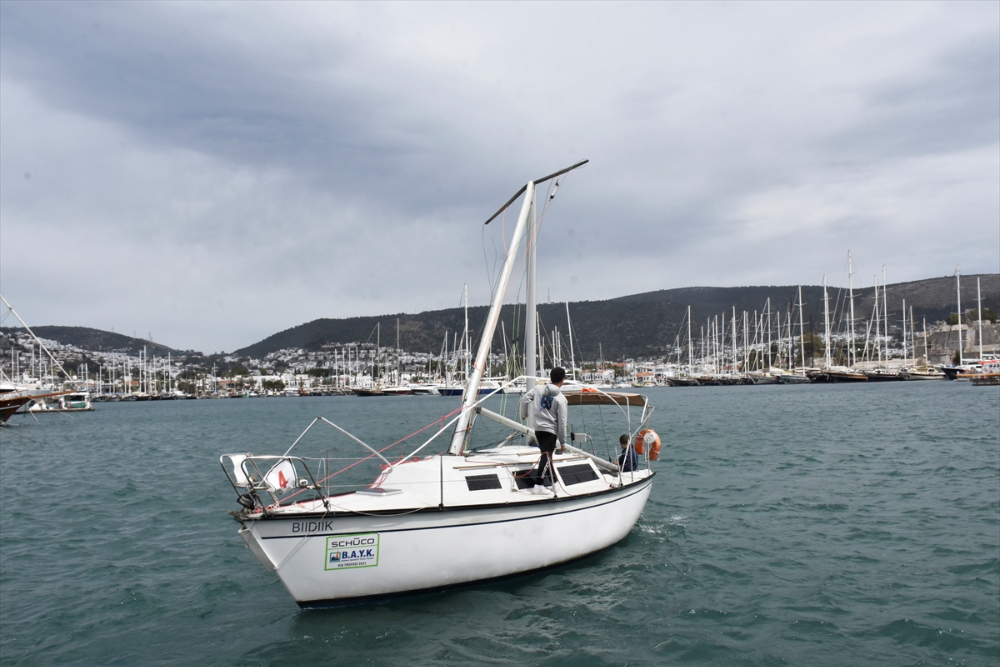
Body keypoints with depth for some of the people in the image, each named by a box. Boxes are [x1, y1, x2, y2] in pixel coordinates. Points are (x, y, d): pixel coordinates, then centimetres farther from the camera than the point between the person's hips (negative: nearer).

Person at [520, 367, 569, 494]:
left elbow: (524, 399, 0)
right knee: (546, 457, -8)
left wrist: (524, 414, 18)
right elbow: (561, 422, -9)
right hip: (550, 430, -5)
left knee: (546, 454, 20)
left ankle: (552, 479, 33)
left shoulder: (539, 388, 0)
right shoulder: (561, 399, -9)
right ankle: (538, 485, -18)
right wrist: (563, 441, 0)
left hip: (537, 427, 5)